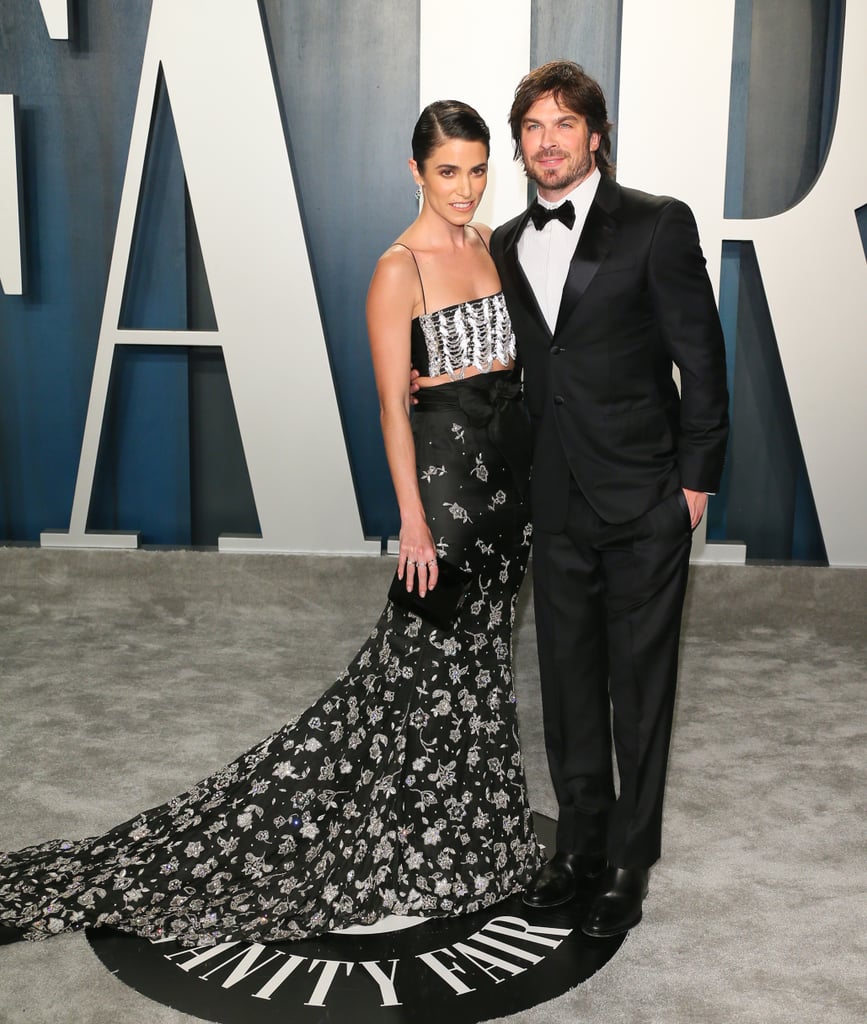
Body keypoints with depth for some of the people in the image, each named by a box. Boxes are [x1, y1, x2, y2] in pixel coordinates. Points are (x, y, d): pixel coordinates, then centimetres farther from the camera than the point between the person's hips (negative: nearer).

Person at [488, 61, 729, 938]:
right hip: (558, 505, 5)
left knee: (639, 690, 6)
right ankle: (579, 847, 31)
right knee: (568, 685, 14)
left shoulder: (657, 224, -6)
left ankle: (630, 864, 23)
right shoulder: (508, 245, 9)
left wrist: (696, 478, -8)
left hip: (645, 504, -5)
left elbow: (701, 358, -6)